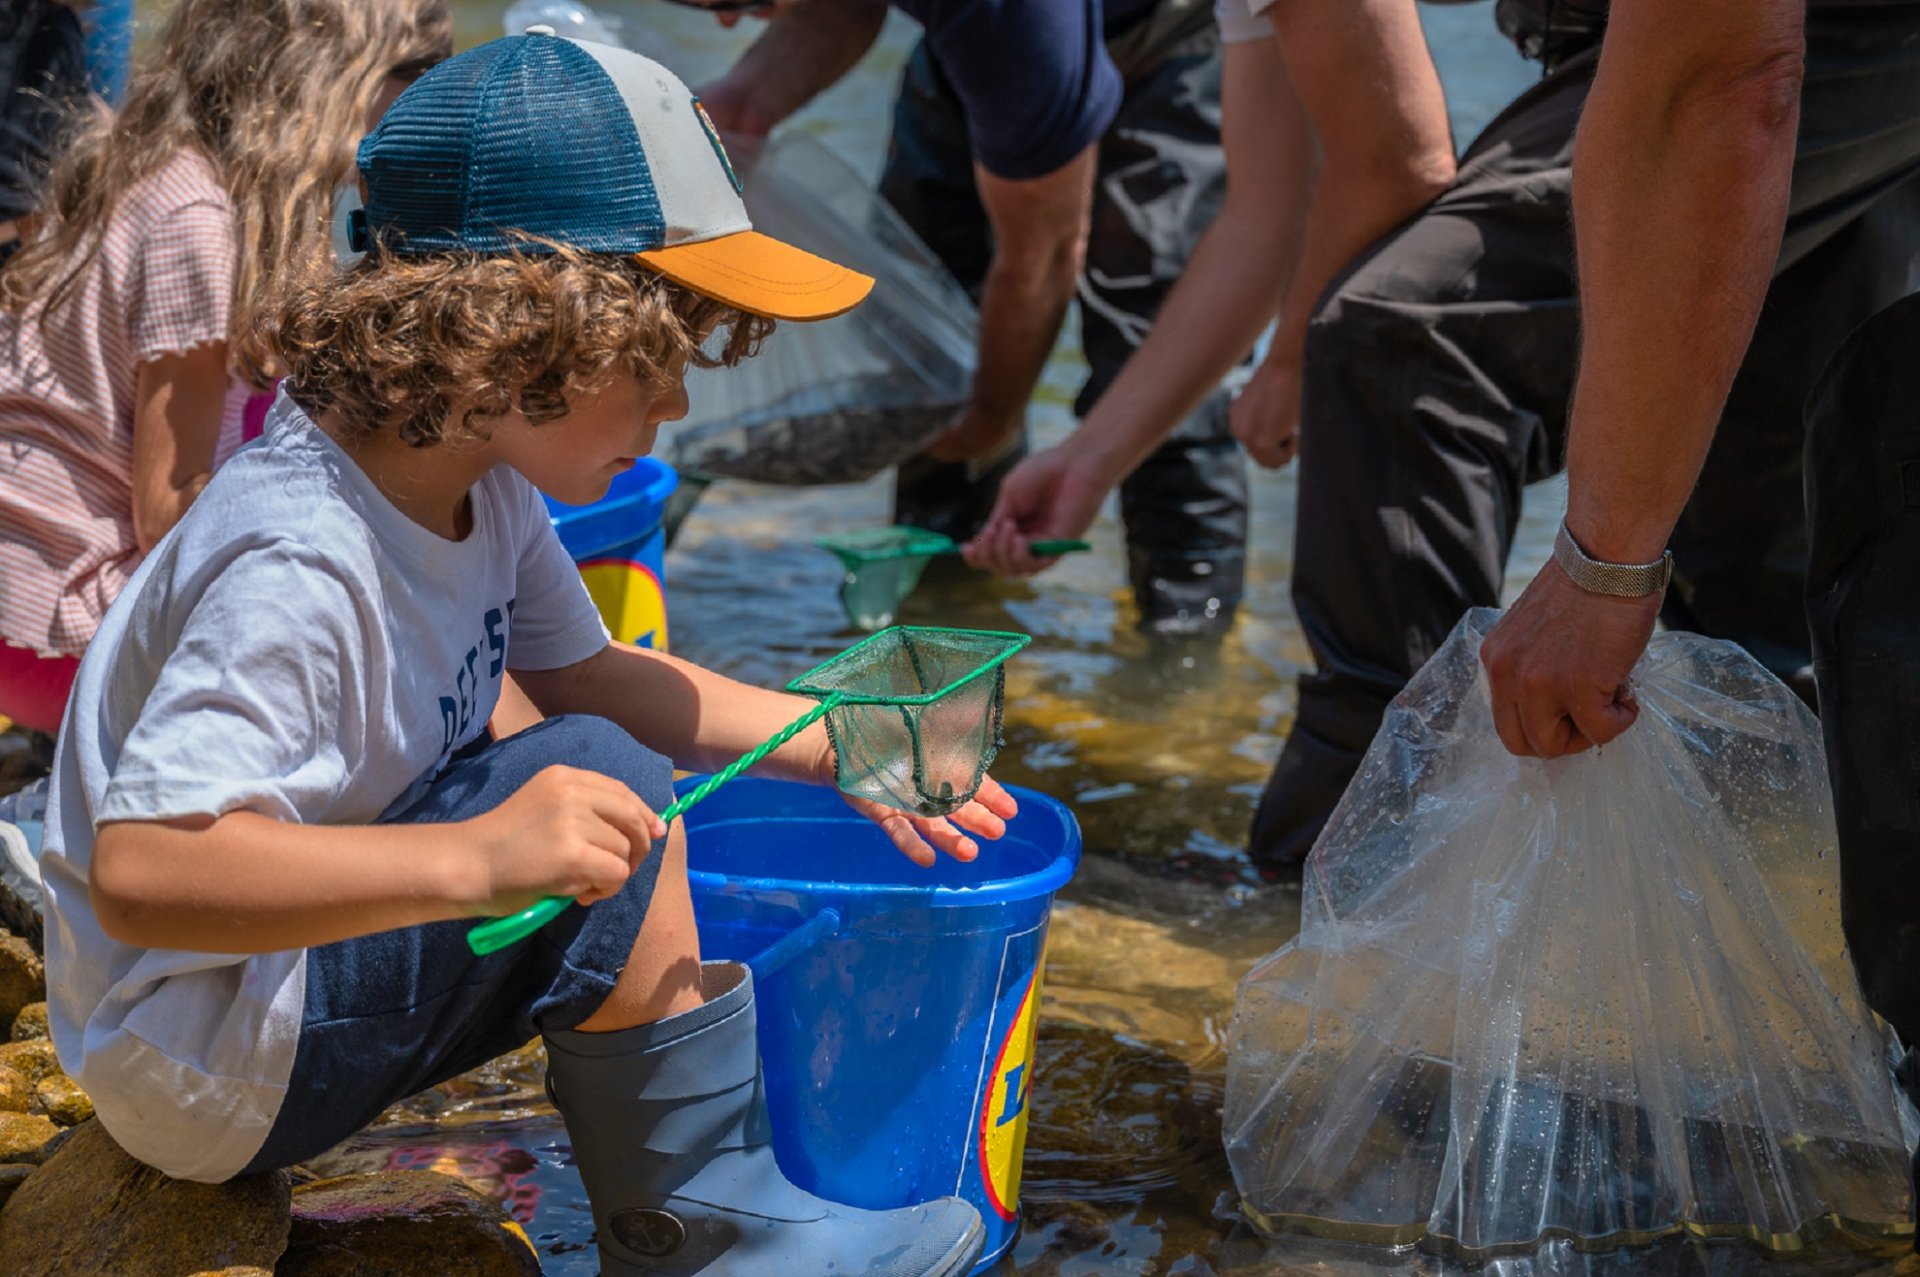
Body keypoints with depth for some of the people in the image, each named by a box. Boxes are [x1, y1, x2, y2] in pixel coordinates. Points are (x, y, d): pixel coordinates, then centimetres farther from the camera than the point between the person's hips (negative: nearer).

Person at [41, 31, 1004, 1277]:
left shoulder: (480, 485, -2)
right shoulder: (299, 566, -31)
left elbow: (585, 673, 14)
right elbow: (142, 868, -39)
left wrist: (831, 742, 6)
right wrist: (475, 860, -46)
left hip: (318, 961, 10)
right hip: (195, 1068, -10)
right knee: (604, 790, -23)